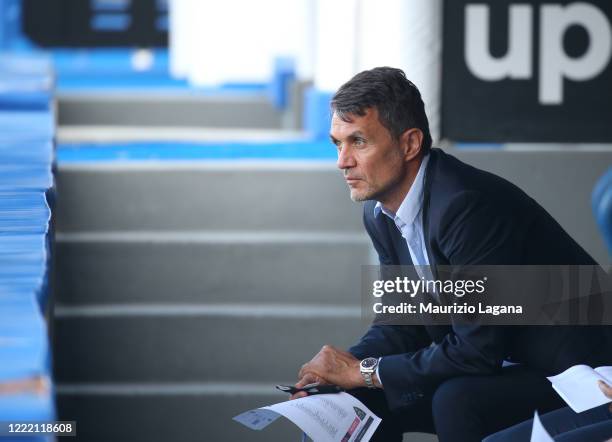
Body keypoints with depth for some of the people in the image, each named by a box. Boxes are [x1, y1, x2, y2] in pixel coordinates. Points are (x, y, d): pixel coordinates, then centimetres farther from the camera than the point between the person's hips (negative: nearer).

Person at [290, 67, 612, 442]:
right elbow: (401, 324, 10)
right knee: (363, 399, 1)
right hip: (507, 362, 9)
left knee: (457, 400, -31)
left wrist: (364, 371, -19)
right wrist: (337, 374, -9)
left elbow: (477, 351, -28)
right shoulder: (381, 214, 2)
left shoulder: (467, 205, -27)